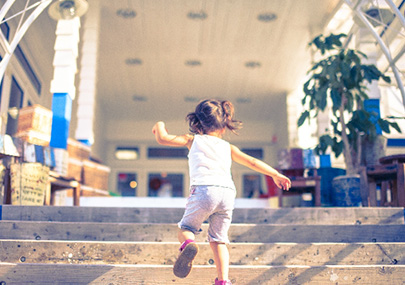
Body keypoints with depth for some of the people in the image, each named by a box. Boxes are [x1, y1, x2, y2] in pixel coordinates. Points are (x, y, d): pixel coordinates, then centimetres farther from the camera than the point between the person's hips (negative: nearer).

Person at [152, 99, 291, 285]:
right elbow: (252, 162, 21)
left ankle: (188, 245, -21)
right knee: (218, 239, 14)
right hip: (228, 192, 3)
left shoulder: (193, 139, 18)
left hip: (204, 189, -3)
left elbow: (163, 139, 13)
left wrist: (160, 126, 34)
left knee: (185, 228, 13)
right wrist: (276, 175, 28)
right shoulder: (228, 147, 25)